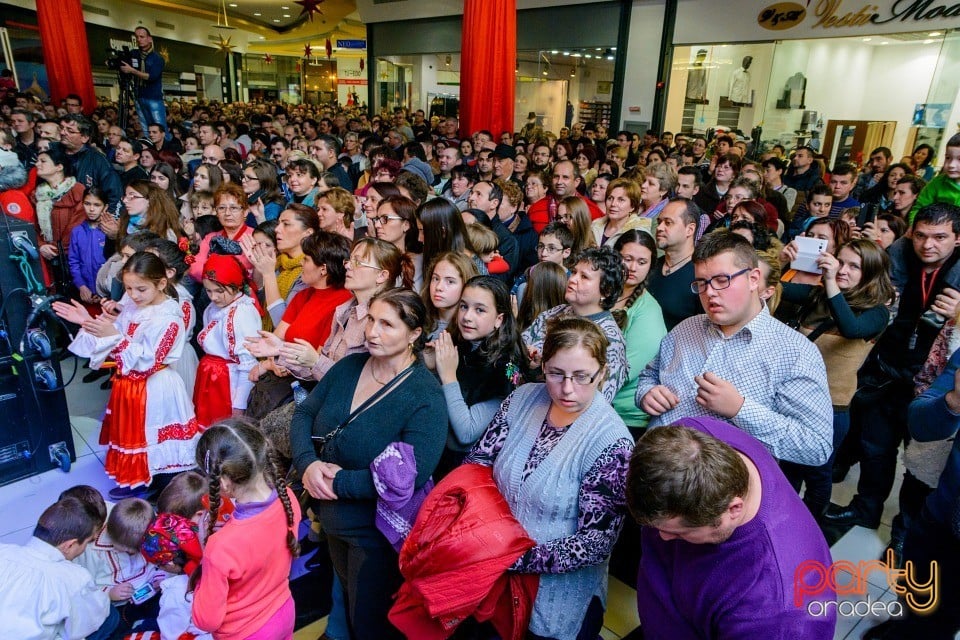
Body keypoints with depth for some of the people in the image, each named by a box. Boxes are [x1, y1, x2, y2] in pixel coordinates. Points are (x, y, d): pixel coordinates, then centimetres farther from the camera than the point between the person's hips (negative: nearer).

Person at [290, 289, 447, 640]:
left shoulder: (425, 397, -25)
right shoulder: (349, 366, -4)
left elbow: (412, 474, -31)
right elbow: (304, 413, 0)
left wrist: (340, 482, -25)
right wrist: (307, 463, -18)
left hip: (376, 530, -6)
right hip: (332, 517, 6)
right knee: (345, 597, 31)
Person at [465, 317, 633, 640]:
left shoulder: (611, 442, -22)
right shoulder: (523, 399, -8)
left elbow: (597, 541, -22)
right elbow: (478, 460, -2)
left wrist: (518, 557, -26)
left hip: (558, 598, -4)